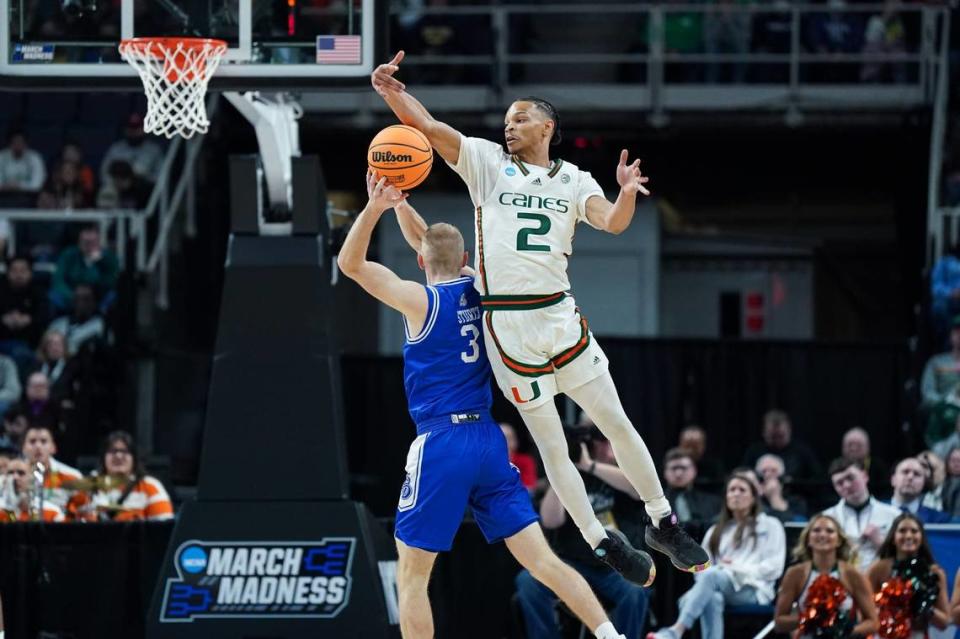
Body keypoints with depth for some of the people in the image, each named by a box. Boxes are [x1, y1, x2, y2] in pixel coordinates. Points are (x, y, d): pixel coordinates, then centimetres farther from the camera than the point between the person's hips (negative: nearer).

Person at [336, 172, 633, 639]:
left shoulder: (422, 301, -6)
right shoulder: (479, 294, 11)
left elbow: (350, 263, -9)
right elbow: (433, 246, 31)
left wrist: (374, 208, -19)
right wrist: (400, 206, 29)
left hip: (441, 445, -6)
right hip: (489, 442, 6)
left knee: (412, 576, 3)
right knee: (541, 559, 3)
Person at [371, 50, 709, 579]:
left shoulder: (573, 181, 8)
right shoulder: (488, 163, 3)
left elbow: (612, 223, -9)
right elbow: (427, 127, -7)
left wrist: (627, 195, -31)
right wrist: (392, 93, -25)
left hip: (559, 314, 2)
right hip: (507, 325, -2)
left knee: (616, 423, 5)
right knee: (551, 446, 3)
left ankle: (662, 524, 19)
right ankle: (603, 546, 12)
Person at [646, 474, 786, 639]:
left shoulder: (770, 525, 20)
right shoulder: (716, 531, 31)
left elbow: (774, 567, 6)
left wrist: (739, 569, -7)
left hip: (753, 590, -3)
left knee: (710, 575, -36)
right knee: (712, 598, -39)